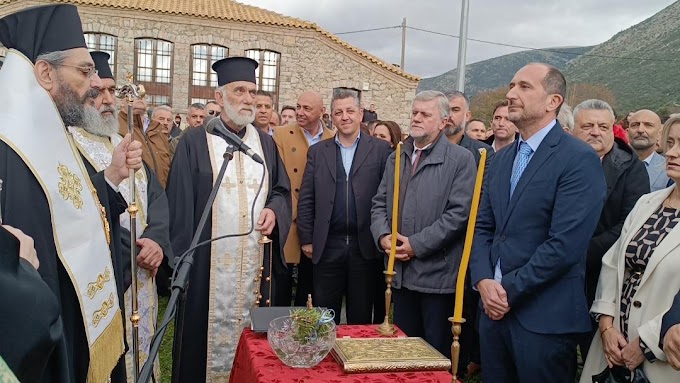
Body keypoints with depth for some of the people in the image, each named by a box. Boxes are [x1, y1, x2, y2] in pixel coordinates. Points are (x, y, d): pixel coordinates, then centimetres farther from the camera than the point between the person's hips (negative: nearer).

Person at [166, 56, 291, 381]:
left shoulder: (266, 143, 11)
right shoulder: (194, 143, -2)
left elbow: (282, 191, 15)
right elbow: (181, 205, -4)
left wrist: (274, 211, -7)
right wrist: (182, 259, -8)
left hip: (256, 263, 4)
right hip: (209, 264, -3)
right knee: (211, 335, 3)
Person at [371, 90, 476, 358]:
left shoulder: (460, 160, -6)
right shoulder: (396, 158, 14)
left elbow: (459, 212, -15)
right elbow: (379, 204, 13)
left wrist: (417, 245, -16)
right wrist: (383, 235, -6)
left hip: (437, 275, -5)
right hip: (400, 273, 6)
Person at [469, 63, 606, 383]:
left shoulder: (580, 160, -11)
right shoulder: (501, 159, 12)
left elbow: (565, 244, -19)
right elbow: (482, 227, 10)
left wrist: (510, 290, -14)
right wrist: (483, 281, -5)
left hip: (545, 317, -6)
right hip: (495, 307, 6)